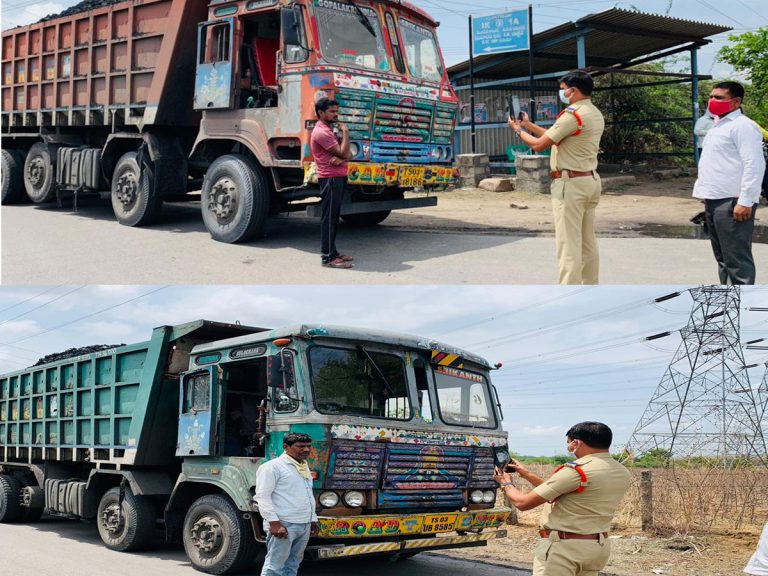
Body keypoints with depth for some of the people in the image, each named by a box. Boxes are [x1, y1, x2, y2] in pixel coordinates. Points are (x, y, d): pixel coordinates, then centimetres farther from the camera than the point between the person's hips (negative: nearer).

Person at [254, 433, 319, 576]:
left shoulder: (304, 467, 18)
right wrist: (274, 522, -21)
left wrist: (313, 519, 21)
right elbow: (262, 496, -14)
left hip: (304, 526, 8)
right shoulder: (273, 466, -8)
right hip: (283, 525, -8)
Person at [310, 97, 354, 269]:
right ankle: (328, 257, -9)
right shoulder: (321, 132, -14)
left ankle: (332, 252, 19)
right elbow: (343, 152, -19)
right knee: (329, 217, -9)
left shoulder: (330, 130, 18)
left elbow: (348, 154, 11)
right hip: (330, 179, -10)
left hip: (338, 178, 10)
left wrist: (341, 159, -12)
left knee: (334, 217, 13)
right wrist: (345, 132, -7)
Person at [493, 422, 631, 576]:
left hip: (562, 547, -8)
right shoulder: (622, 473, 6)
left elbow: (523, 502, -13)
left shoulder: (576, 471, -19)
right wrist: (527, 474, 19)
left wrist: (506, 484, 7)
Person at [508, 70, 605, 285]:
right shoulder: (596, 114, 14)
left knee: (568, 243, -7)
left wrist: (518, 130, 4)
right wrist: (528, 124, 20)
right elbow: (554, 137, 19)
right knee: (588, 241, 14)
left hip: (570, 183, -9)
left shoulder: (573, 115, -16)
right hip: (591, 180, 9)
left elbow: (539, 145, -14)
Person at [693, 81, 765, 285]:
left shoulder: (742, 126, -10)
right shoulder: (718, 126, 20)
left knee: (737, 259, -8)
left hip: (732, 203, -10)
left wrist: (746, 201, -23)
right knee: (723, 258, 15)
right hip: (714, 201, 10)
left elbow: (754, 165, -18)